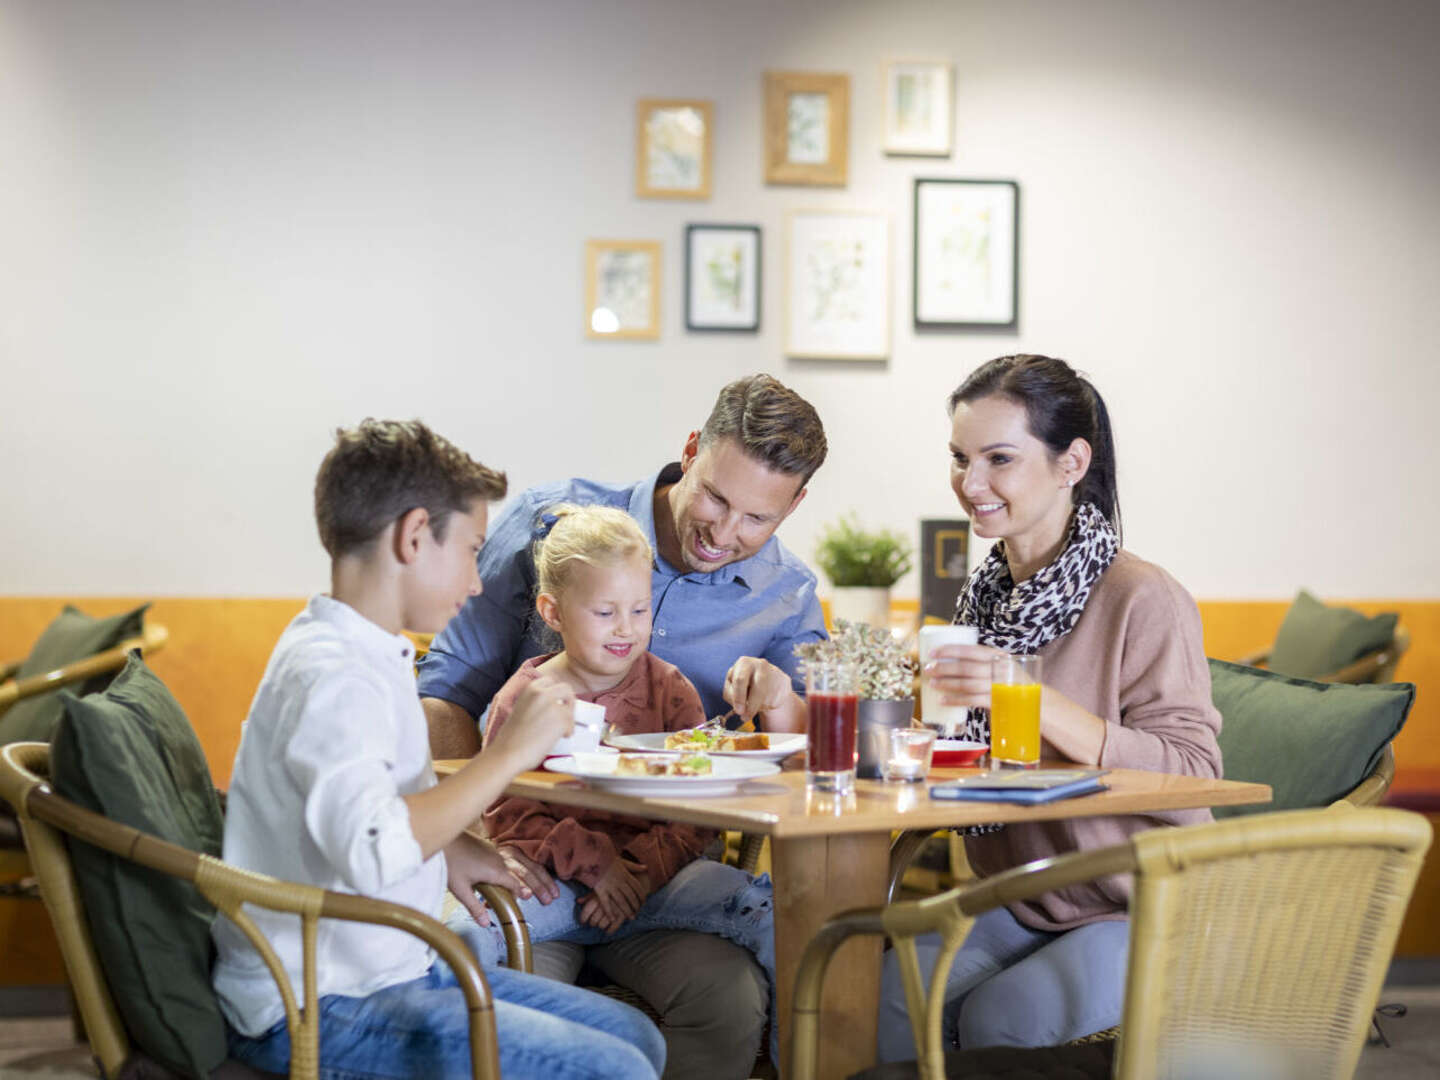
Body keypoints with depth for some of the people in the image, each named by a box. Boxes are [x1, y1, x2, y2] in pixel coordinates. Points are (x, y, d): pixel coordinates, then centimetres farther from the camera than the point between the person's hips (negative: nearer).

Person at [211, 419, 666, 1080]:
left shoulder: (370, 655, 12)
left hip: (392, 970, 10)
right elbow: (376, 851, -37)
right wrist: (509, 753, -26)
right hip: (314, 1018, -10)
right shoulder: (333, 676, -21)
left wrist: (448, 848, 9)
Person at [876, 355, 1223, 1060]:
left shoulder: (1144, 600, -16)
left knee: (999, 1018, -28)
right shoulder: (987, 595, 6)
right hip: (1019, 906, 6)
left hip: (1145, 912, -6)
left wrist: (1037, 701, -33)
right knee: (888, 998, -20)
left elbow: (1194, 773, -24)